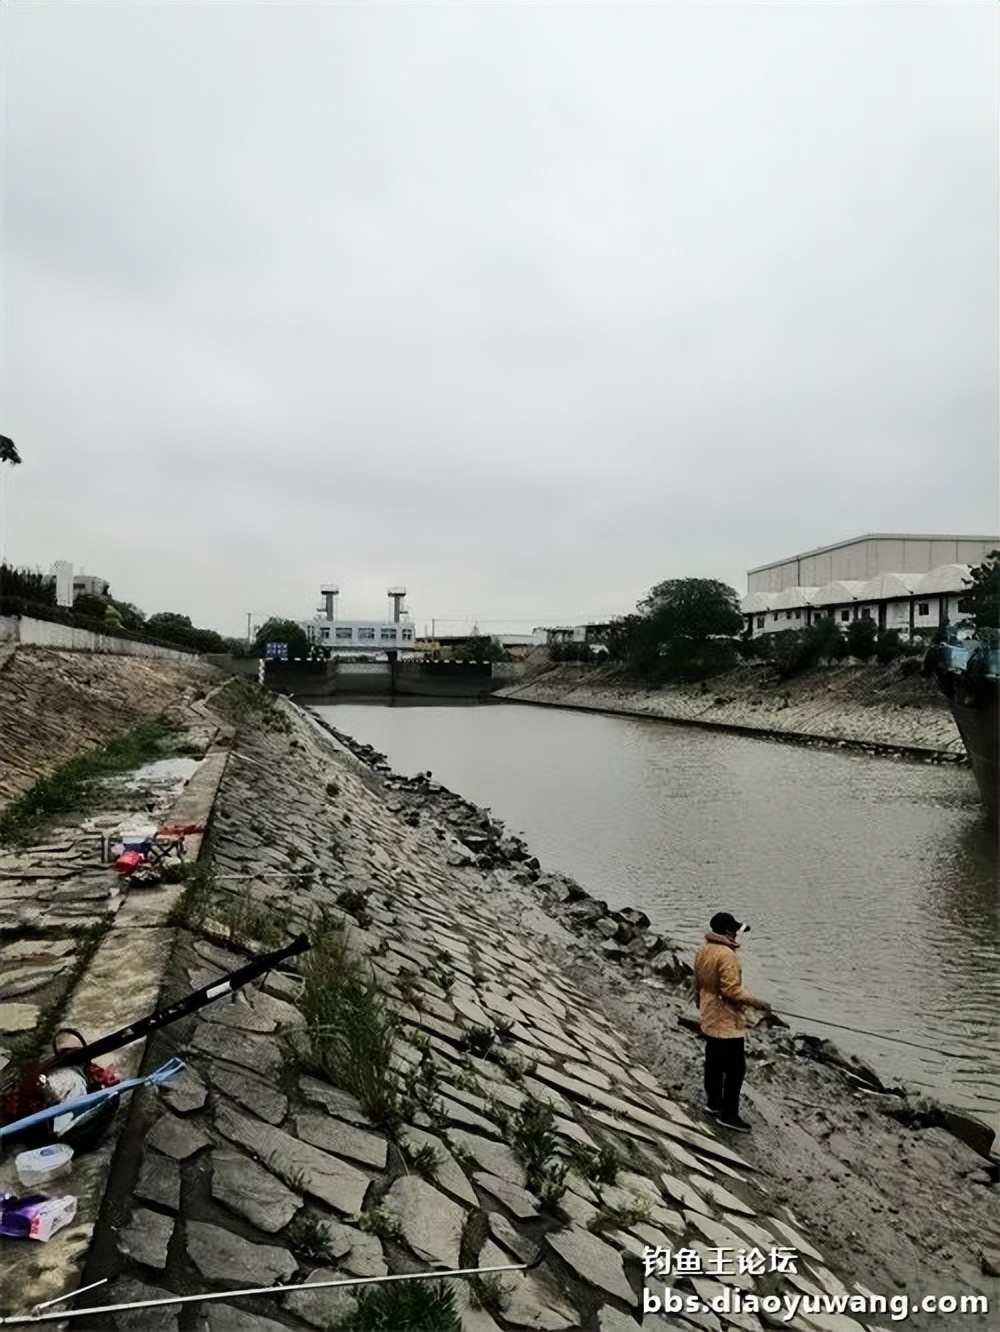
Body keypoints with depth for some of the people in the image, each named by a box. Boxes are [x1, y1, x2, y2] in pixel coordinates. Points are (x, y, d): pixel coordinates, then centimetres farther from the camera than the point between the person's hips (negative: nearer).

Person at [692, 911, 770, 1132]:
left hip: (709, 1019, 9)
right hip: (727, 1022, -9)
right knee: (736, 1068, 1)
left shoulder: (703, 951, 4)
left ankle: (714, 1103, 31)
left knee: (714, 1062, 20)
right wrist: (757, 1003, -15)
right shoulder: (727, 955, -25)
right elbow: (732, 990, -26)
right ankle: (729, 1114, 6)